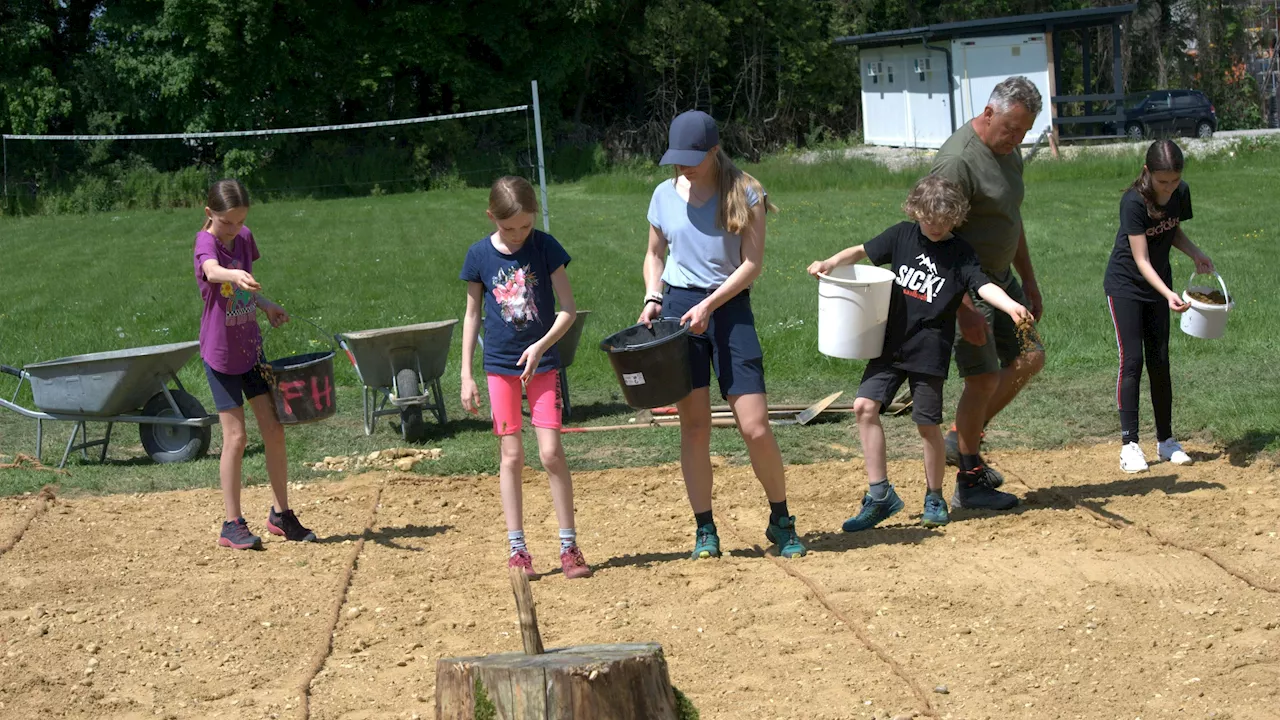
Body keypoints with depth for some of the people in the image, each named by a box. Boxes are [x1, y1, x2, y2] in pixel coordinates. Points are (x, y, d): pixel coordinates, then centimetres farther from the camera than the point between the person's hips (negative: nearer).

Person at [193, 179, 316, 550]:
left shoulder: (244, 238, 4)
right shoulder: (205, 242, -17)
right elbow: (212, 271, -42)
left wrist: (266, 305, 4)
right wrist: (236, 276, -62)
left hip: (252, 348, 6)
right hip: (220, 352, -6)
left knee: (274, 430, 7)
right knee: (235, 436, -6)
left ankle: (281, 513, 19)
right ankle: (232, 524, 4)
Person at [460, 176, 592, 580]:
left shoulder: (545, 247, -6)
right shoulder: (480, 255, -2)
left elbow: (568, 309, -5)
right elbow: (472, 316, 6)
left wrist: (542, 346, -20)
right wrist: (466, 375, 4)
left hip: (543, 362, -1)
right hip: (500, 366, 1)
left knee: (551, 452, -6)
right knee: (511, 455, 3)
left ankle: (569, 546, 2)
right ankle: (516, 549, 8)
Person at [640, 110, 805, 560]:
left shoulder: (744, 194, -3)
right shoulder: (665, 195, 7)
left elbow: (753, 262, -7)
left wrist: (709, 304, -15)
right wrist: (653, 296, 1)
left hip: (730, 308, -2)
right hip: (678, 308, 2)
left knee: (755, 427, -7)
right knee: (694, 424, 0)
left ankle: (781, 522, 13)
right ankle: (704, 530, 9)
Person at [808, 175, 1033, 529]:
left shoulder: (960, 254, -4)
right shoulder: (902, 235, 5)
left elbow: (984, 285, -17)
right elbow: (863, 251, 12)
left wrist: (1011, 306, -35)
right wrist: (831, 263, -6)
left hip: (930, 351, -4)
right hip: (891, 343, 4)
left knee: (928, 424, 2)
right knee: (865, 406, -7)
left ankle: (934, 499, 22)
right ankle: (880, 495, 1)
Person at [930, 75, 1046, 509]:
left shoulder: (1008, 152, 8)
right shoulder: (958, 160, -23)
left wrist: (1029, 280, 21)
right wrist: (963, 308, -26)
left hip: (1000, 275, 9)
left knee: (1029, 358, 11)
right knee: (984, 378, -6)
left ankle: (960, 439, 20)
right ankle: (970, 481, 7)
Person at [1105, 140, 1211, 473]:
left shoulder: (1180, 193, -9)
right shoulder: (1133, 202, -27)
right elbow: (1142, 261, -27)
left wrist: (1196, 254, -7)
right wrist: (1168, 294, -39)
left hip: (1159, 284, 5)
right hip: (1125, 285, -5)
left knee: (1160, 361, 8)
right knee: (1132, 361, -9)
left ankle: (1166, 440, 16)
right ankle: (1129, 443, -6)